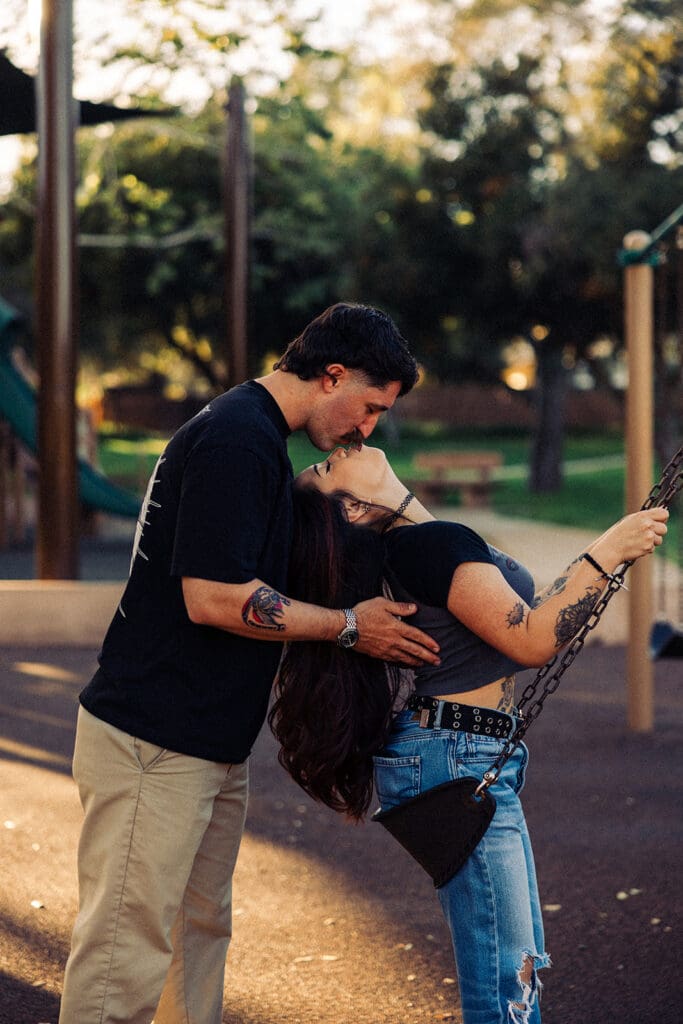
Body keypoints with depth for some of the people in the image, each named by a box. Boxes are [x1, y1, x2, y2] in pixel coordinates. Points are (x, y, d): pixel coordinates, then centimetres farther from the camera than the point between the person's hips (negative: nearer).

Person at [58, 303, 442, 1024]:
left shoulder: (252, 434, 17)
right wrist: (348, 626, -12)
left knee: (200, 933, 16)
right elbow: (214, 598, -23)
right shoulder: (238, 438, -17)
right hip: (153, 745, -11)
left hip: (208, 744, 11)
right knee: (128, 951, -7)